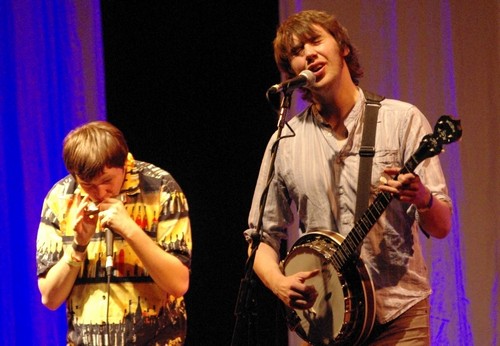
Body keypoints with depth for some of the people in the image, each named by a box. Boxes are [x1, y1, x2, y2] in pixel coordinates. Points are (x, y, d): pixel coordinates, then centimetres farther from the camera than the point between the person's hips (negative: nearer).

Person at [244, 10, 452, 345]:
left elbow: (442, 226, -4)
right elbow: (263, 235, 11)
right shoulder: (286, 140, 5)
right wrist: (278, 282, -10)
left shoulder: (402, 120, -2)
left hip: (398, 312, -2)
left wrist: (422, 199, -26)